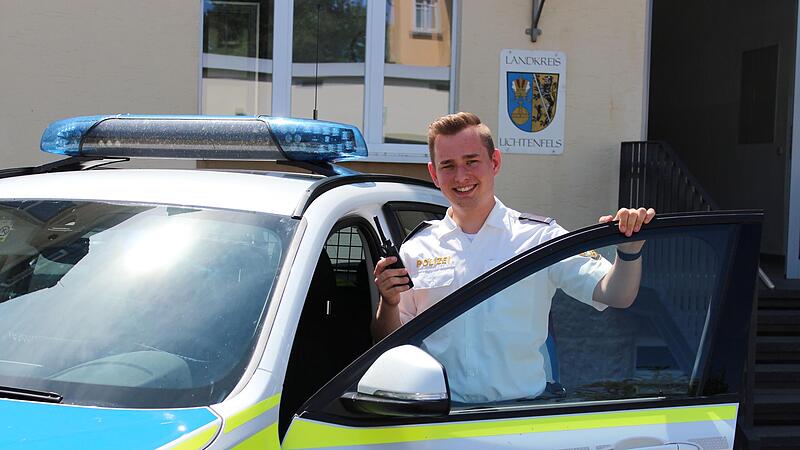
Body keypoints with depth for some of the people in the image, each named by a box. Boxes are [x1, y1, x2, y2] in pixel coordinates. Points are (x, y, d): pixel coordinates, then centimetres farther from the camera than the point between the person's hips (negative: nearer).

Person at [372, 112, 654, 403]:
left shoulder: (539, 236, 7)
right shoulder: (416, 249, 12)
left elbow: (615, 296, -1)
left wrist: (629, 249, -19)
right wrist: (389, 304, -5)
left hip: (524, 409, -1)